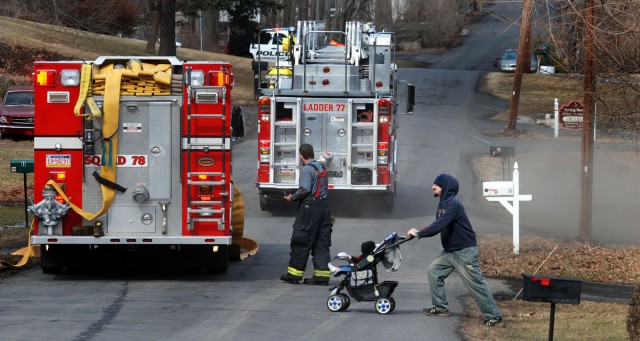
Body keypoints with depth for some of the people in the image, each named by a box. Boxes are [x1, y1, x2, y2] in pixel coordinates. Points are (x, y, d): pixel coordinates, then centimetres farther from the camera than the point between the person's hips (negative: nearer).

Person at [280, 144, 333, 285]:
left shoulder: (307, 169, -10)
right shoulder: (321, 167, 16)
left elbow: (305, 189, -20)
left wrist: (292, 197, -7)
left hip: (310, 207, -8)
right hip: (323, 206, 8)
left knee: (301, 242, -2)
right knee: (321, 243, 7)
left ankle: (294, 273, 0)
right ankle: (322, 274, 4)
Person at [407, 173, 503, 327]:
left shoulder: (453, 204, -21)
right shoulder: (443, 203, 10)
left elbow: (439, 225, -30)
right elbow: (438, 226, 12)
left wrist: (419, 234, -24)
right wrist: (419, 232, -2)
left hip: (465, 251, -10)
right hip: (450, 251, 10)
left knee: (476, 283, -7)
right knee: (434, 271, 7)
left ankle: (493, 315, -2)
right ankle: (441, 307, 14)